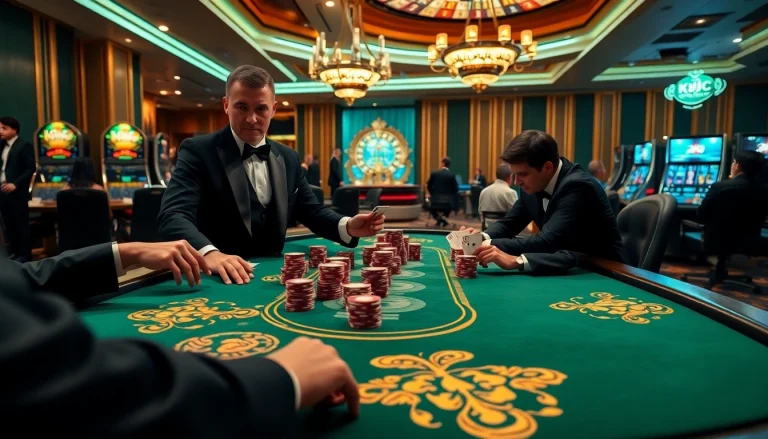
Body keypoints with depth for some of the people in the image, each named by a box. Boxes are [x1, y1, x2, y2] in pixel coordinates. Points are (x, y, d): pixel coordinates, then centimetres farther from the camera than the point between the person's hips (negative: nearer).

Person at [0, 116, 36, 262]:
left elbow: (31, 168, -13)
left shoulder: (24, 146, -7)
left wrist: (15, 184, -19)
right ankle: (13, 253, 21)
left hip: (17, 193, -7)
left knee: (21, 225, -1)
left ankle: (24, 254, 7)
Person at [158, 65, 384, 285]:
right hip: (219, 278, -4)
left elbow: (311, 211, 15)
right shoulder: (198, 151, -6)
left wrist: (347, 226, -6)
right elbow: (173, 215, -18)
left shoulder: (288, 158, 10)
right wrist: (210, 253, -38)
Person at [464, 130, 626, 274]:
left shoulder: (577, 186, -26)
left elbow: (548, 242, -32)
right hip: (571, 268, 7)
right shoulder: (534, 184, -3)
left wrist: (491, 244, -33)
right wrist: (483, 238, -16)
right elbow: (509, 223, 5)